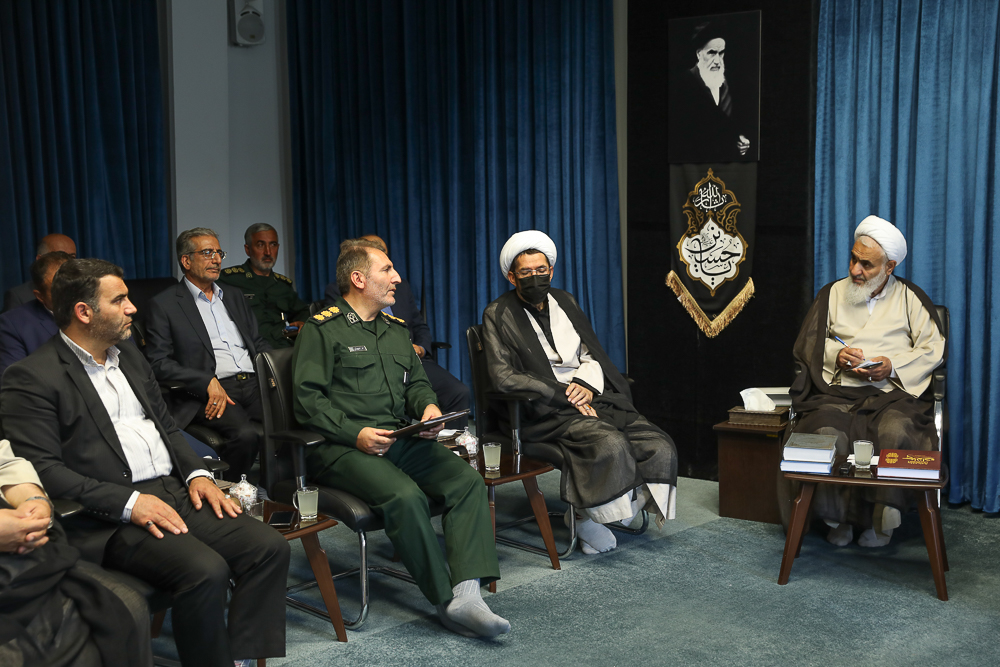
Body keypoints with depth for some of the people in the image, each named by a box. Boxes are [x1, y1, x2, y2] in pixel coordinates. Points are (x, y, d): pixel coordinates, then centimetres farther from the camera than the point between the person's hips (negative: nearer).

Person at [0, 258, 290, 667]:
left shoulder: (129, 356, 19)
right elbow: (42, 469, -13)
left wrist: (196, 473, 5)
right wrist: (128, 503, -19)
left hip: (174, 492, 7)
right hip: (107, 520, -7)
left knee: (269, 546, -13)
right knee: (205, 570, -30)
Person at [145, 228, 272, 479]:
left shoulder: (234, 296, 25)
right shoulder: (164, 304, 6)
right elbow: (159, 363, -2)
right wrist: (208, 382, -14)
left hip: (253, 384, 5)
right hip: (206, 393, -5)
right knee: (245, 434, -35)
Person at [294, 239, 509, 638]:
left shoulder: (395, 329, 23)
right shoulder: (322, 329, 1)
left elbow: (416, 383, 26)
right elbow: (308, 400, -7)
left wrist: (429, 406, 2)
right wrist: (356, 434, -19)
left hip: (401, 439, 7)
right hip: (342, 447, -6)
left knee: (467, 479, -19)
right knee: (405, 495, -33)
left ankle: (466, 594, -29)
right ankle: (447, 601, -21)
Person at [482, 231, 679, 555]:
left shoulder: (565, 302, 17)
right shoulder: (498, 315, -1)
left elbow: (593, 354, 18)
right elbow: (503, 376, -12)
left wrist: (587, 385, -6)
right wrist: (564, 394, -15)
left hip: (592, 399, 6)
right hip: (547, 413, -6)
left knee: (660, 448, -14)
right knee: (611, 445, -33)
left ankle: (629, 504, 7)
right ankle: (586, 517, -9)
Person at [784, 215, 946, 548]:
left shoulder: (910, 298, 13)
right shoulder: (832, 294, 18)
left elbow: (934, 349, 7)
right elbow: (806, 345, 18)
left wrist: (893, 367, -8)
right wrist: (836, 355, -2)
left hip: (893, 393, -1)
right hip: (838, 392, 1)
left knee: (895, 432, -36)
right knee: (829, 434, -32)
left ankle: (882, 516, -18)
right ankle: (837, 518, -13)